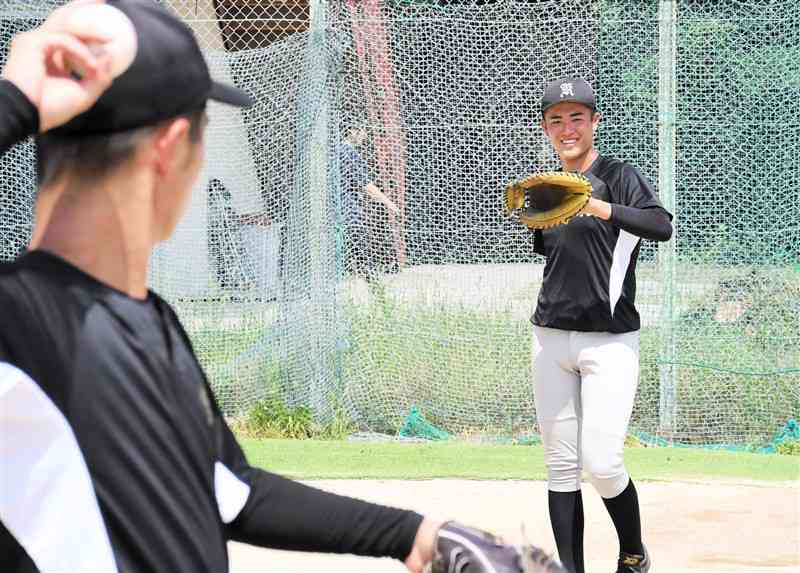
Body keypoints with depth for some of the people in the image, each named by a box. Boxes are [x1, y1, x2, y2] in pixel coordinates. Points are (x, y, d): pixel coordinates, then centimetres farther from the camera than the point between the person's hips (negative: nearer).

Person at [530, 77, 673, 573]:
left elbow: (663, 227, -26)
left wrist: (599, 207, -36)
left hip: (610, 341, -6)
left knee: (601, 461, -13)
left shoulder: (619, 177, -5)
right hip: (551, 339, 6)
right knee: (561, 466, 3)